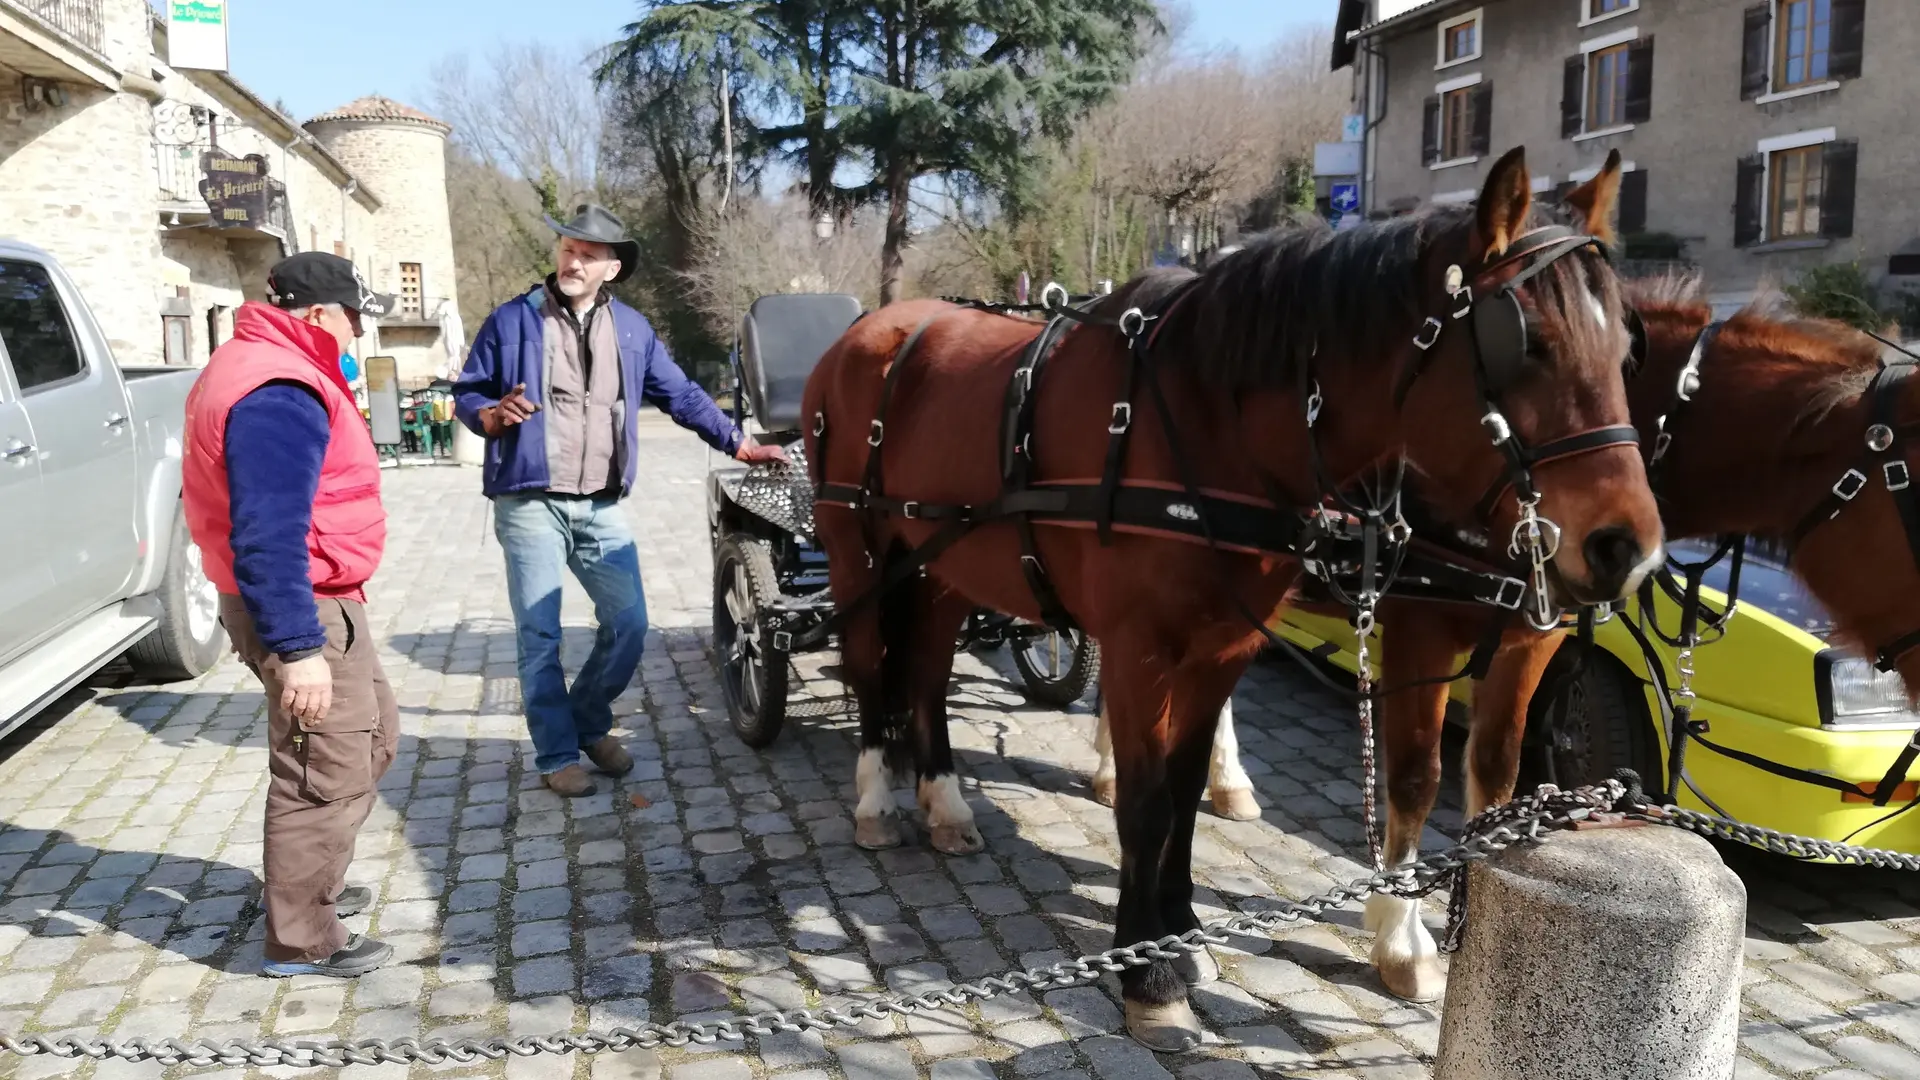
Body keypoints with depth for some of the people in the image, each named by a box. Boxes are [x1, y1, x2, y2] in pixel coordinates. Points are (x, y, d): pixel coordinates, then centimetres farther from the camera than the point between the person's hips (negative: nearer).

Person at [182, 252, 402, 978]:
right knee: (327, 775, -1)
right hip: (301, 609, -11)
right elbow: (268, 536, -29)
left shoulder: (265, 369, 13)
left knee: (373, 737, 23)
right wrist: (298, 647, -29)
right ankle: (301, 942, 12)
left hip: (318, 600, 11)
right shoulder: (278, 395, -23)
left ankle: (315, 885, 36)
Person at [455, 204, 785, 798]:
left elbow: (681, 395, 15)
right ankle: (556, 755, 18)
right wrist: (491, 414, -17)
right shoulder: (512, 320, 0)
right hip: (529, 505, -3)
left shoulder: (632, 328, 10)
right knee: (539, 638, 2)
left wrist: (739, 444, 13)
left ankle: (589, 723, 30)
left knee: (629, 625, 6)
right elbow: (466, 392, 5)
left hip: (601, 507, 3)